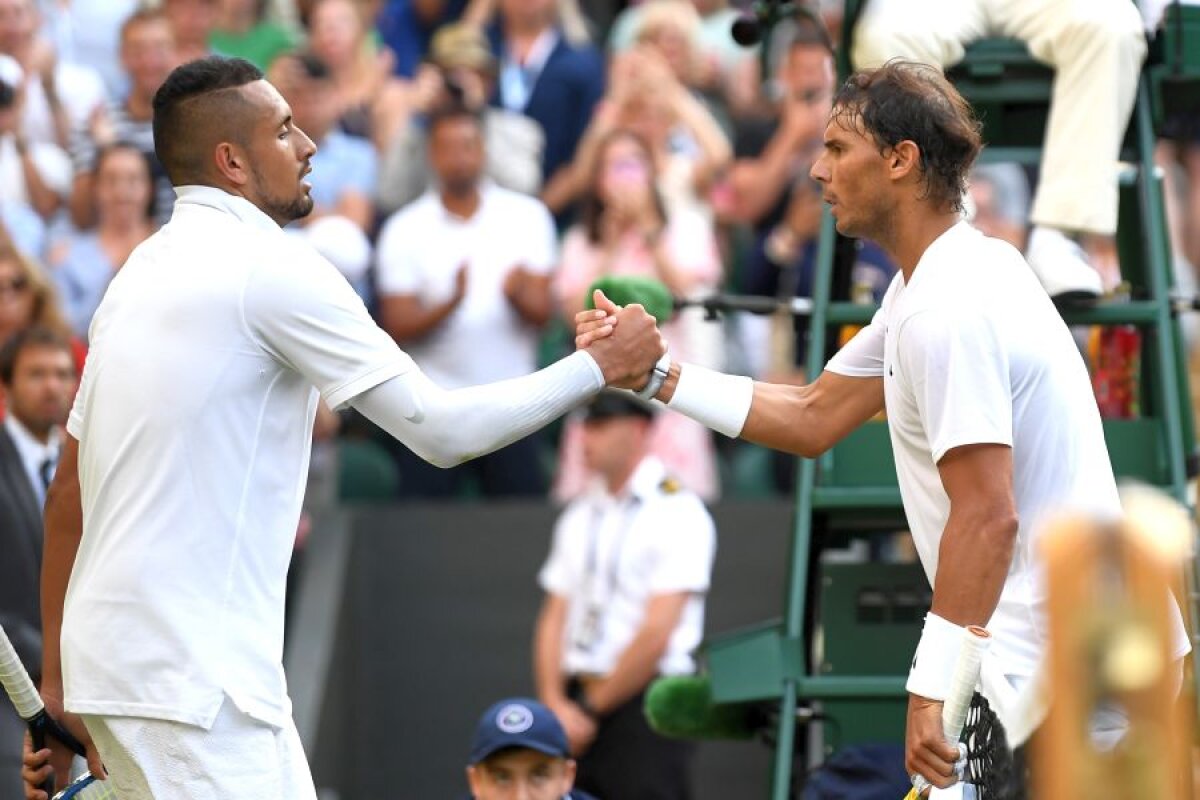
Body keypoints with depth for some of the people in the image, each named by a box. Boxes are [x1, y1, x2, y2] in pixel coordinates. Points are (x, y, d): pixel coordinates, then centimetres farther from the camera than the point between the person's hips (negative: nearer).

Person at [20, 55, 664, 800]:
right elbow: (442, 430, -12)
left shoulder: (145, 272, 15)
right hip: (185, 679, -9)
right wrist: (601, 368, -1)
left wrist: (59, 684, 21)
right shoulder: (270, 266, -10)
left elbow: (69, 493, 17)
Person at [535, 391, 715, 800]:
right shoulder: (580, 515, 17)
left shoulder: (677, 513, -6)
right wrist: (555, 705, -2)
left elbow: (656, 635, -12)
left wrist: (590, 708, -8)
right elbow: (555, 618, 14)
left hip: (647, 707, -7)